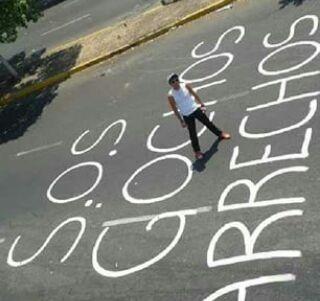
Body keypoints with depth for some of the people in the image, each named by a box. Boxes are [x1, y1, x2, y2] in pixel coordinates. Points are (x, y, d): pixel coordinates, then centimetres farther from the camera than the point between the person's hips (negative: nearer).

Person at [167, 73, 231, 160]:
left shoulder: (185, 85, -11)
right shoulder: (171, 95, -18)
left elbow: (195, 95, 2)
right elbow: (175, 109, -10)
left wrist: (202, 105, 4)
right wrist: (181, 121, -6)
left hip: (196, 109, 3)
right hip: (187, 115, -3)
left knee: (207, 122, 18)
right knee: (192, 134, 5)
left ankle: (220, 134, 43)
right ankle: (197, 151, 24)